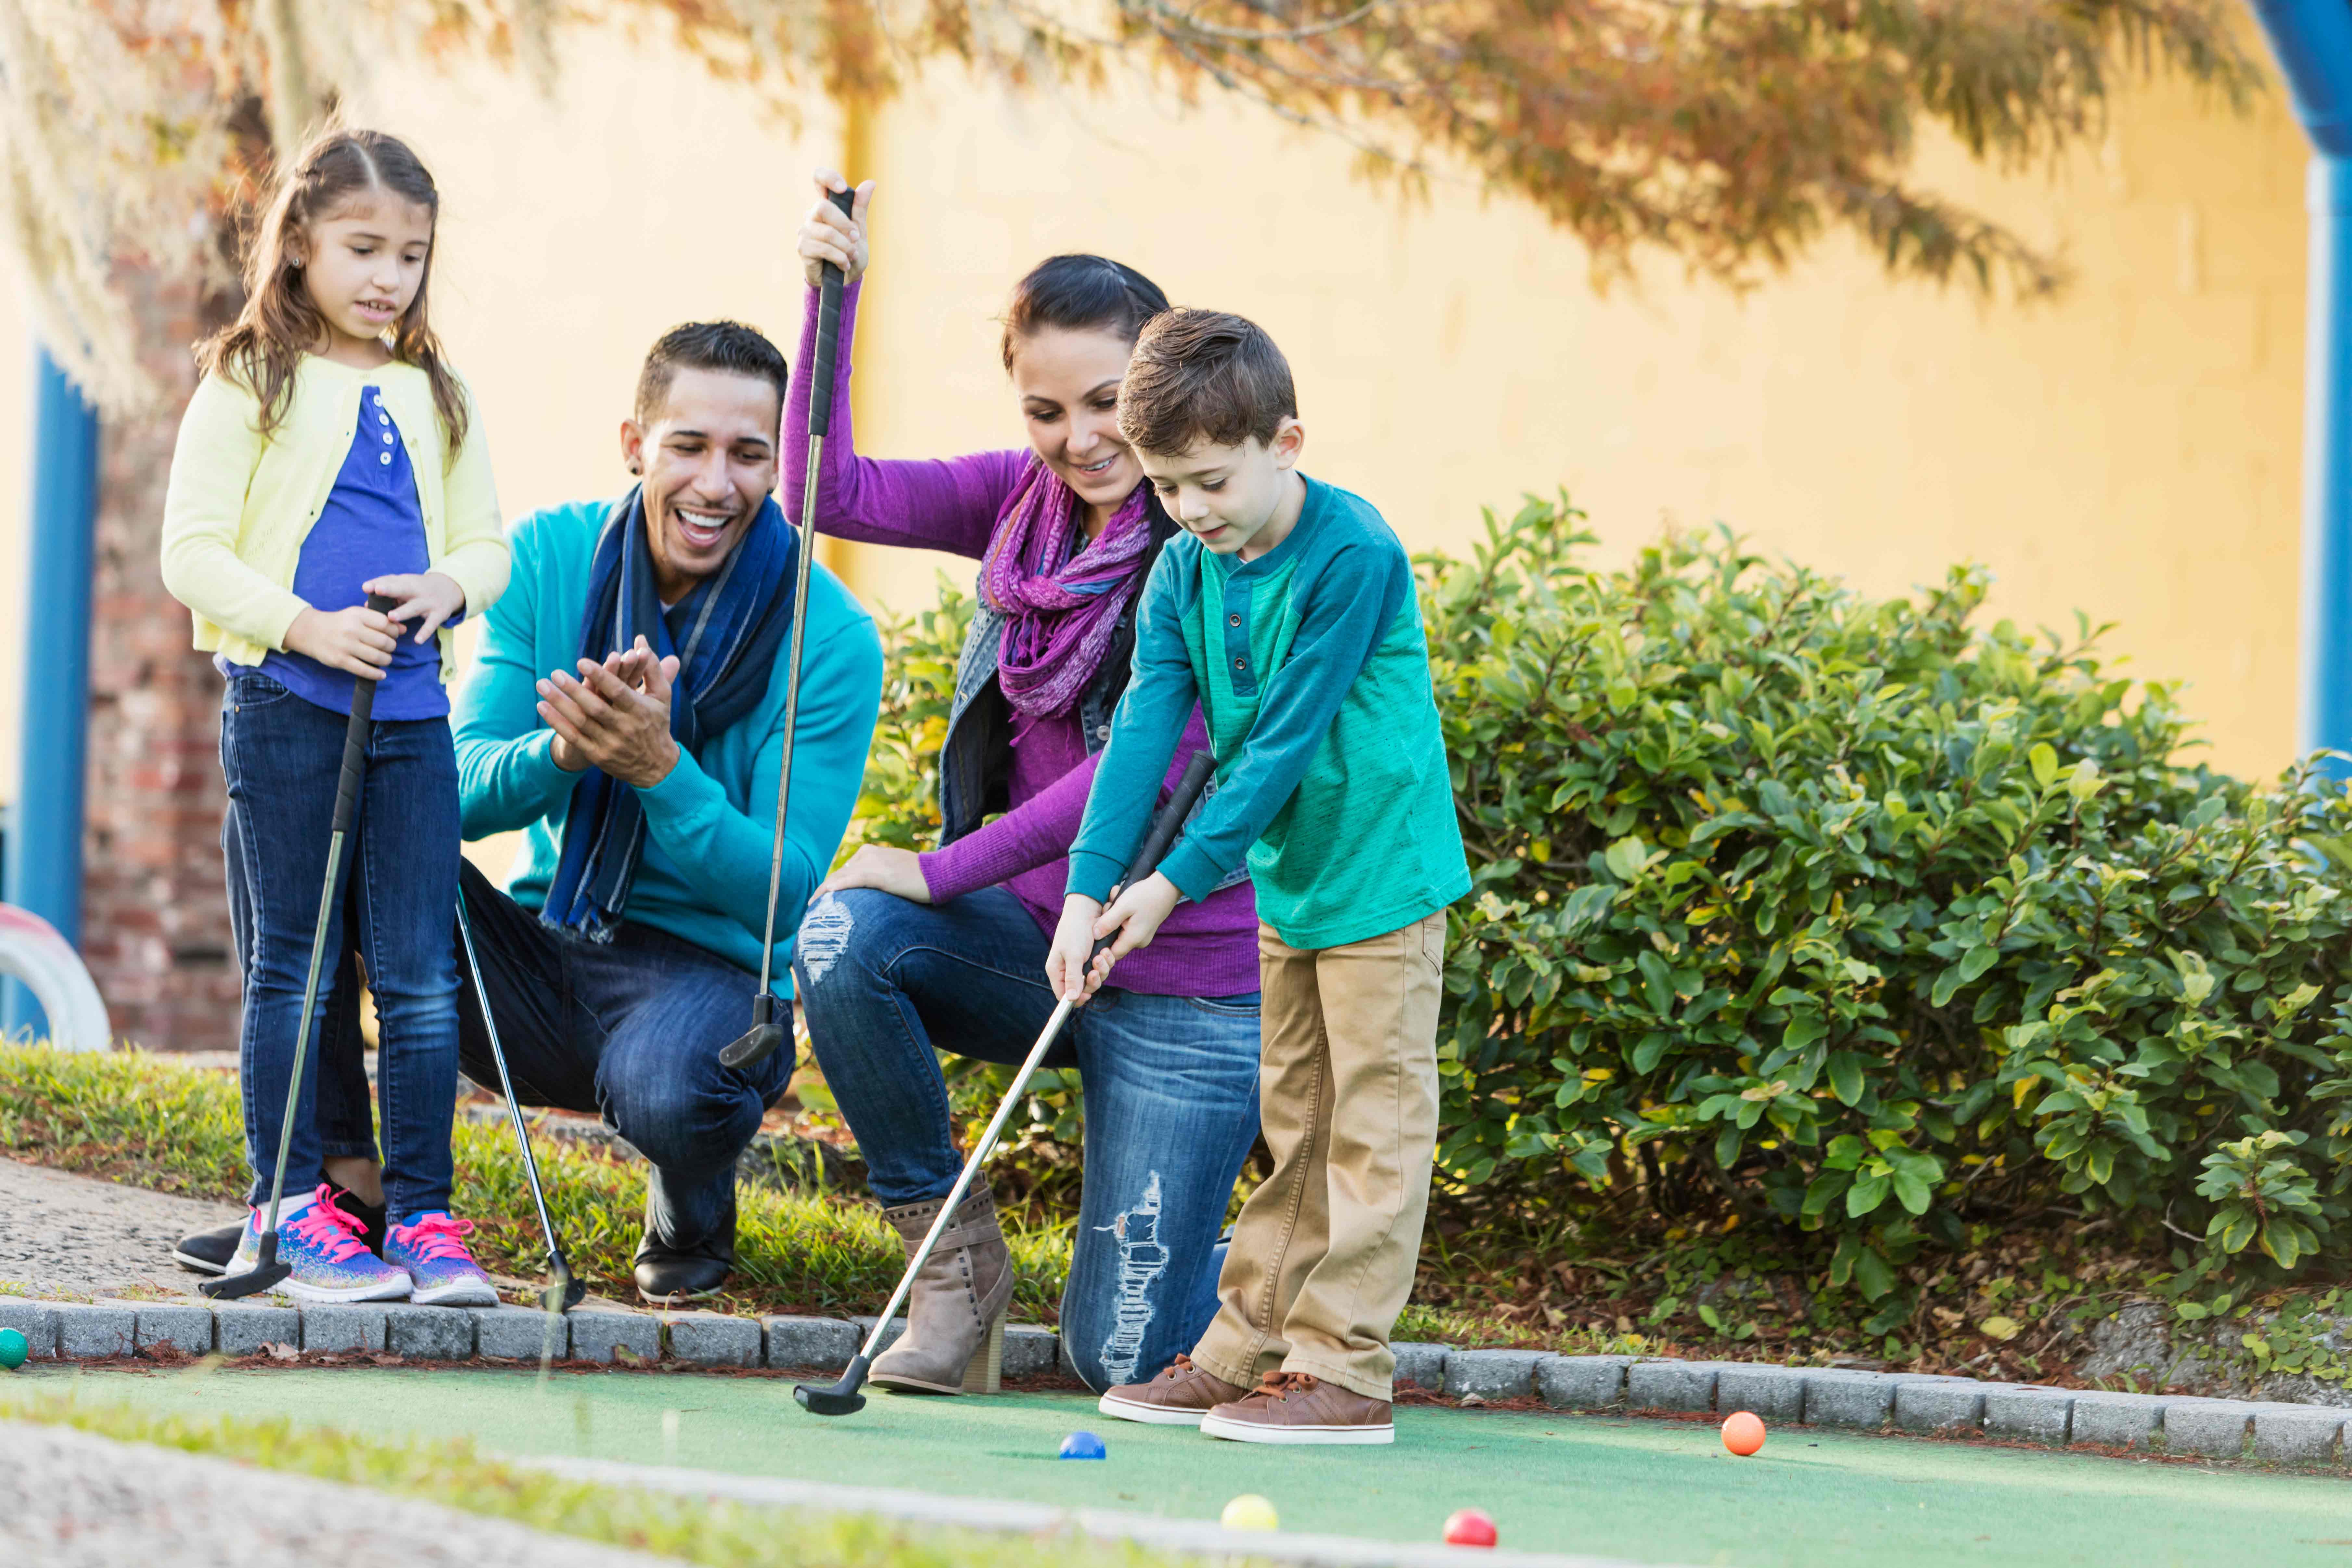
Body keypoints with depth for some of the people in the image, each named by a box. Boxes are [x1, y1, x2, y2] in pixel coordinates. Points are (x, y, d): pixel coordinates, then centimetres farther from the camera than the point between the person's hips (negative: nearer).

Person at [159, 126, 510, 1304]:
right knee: (291, 966, 2)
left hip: (411, 709, 4)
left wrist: (449, 586, -6)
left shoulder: (438, 398, 13)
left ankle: (422, 1212, 6)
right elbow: (191, 555, -5)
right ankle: (292, 1209, 8)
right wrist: (306, 626, -16)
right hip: (284, 707, -4)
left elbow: (486, 543, 17)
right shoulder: (248, 388, -1)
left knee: (421, 972, 1)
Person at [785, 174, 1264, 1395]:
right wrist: (833, 298, -13)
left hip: (1187, 984, -5)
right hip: (1039, 934, 5)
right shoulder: (1026, 502, 4)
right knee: (847, 935, -27)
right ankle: (958, 1258, -6)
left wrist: (941, 873, -17)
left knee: (1119, 1355, -6)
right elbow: (835, 494, -4)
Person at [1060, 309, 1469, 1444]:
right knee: (1296, 1127, 14)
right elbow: (1144, 730, -7)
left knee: (1372, 1124, -4)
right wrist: (1089, 886, -18)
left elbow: (1284, 743, -22)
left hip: (1378, 873, -7)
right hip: (1283, 881, 7)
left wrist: (1178, 880, -20)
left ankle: (1344, 1370, -3)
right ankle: (1241, 1355, 17)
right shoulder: (1185, 573, 0)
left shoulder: (1353, 557, -21)